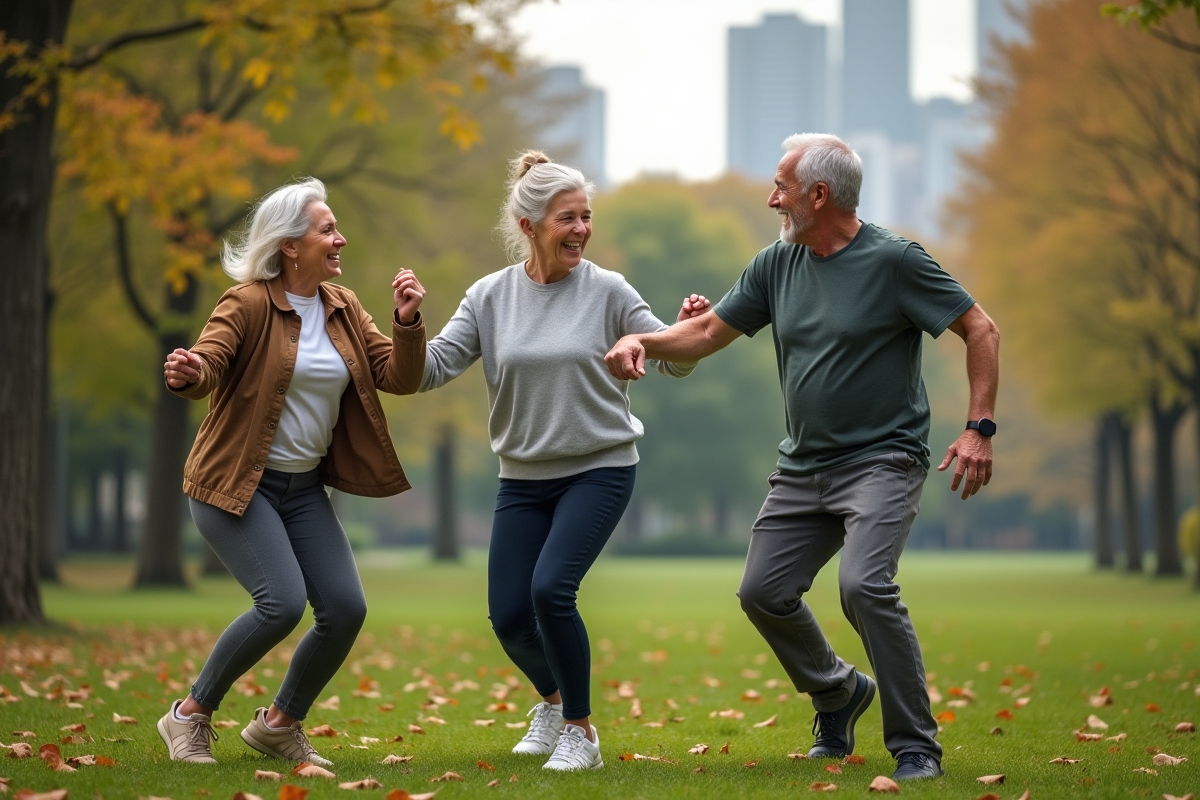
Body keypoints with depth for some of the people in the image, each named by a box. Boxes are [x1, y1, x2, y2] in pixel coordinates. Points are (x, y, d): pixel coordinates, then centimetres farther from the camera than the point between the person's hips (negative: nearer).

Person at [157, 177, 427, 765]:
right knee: (283, 602, -22)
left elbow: (399, 378, 2)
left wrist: (407, 321, -16)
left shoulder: (343, 308, 6)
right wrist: (186, 375, -48)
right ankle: (190, 716, -1)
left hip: (304, 488, 7)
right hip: (234, 484, -6)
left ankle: (280, 723, 18)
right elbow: (207, 366, -24)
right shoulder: (248, 303, -12)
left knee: (345, 610, -5)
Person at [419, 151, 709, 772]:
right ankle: (553, 698, 34)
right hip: (524, 477, 3)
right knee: (508, 617, 0)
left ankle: (580, 732, -5)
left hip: (600, 470, -3)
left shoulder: (607, 292, -6)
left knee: (551, 588, -22)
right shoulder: (490, 298, 0)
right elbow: (430, 371, -4)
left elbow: (674, 362, -1)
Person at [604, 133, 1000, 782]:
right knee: (764, 593, 6)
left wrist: (979, 428, -15)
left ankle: (915, 746, -13)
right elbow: (710, 330, 13)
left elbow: (980, 331, -7)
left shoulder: (893, 260, -11)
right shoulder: (776, 264, 6)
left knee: (864, 585, -25)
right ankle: (837, 692, 33)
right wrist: (643, 341, -6)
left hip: (882, 461, -7)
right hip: (802, 468, 7)